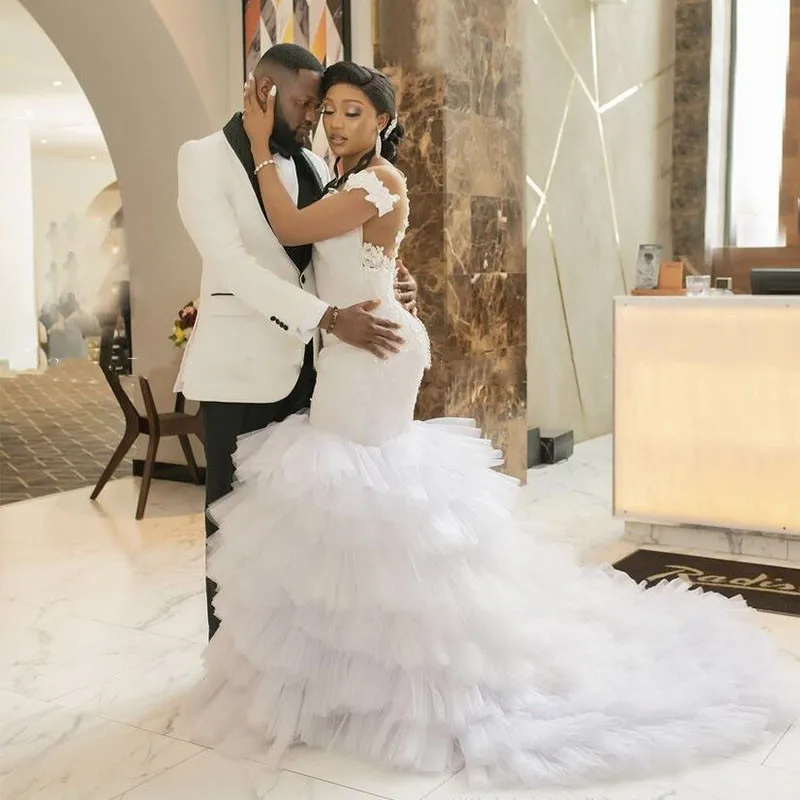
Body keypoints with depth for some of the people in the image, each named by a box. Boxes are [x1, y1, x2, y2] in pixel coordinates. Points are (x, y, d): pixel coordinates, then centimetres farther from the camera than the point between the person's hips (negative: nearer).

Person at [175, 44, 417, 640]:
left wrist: (391, 281, -7)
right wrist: (331, 318, -26)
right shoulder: (205, 157, -6)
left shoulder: (313, 165, 11)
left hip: (305, 362, 5)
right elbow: (234, 264, -18)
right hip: (243, 366, -5)